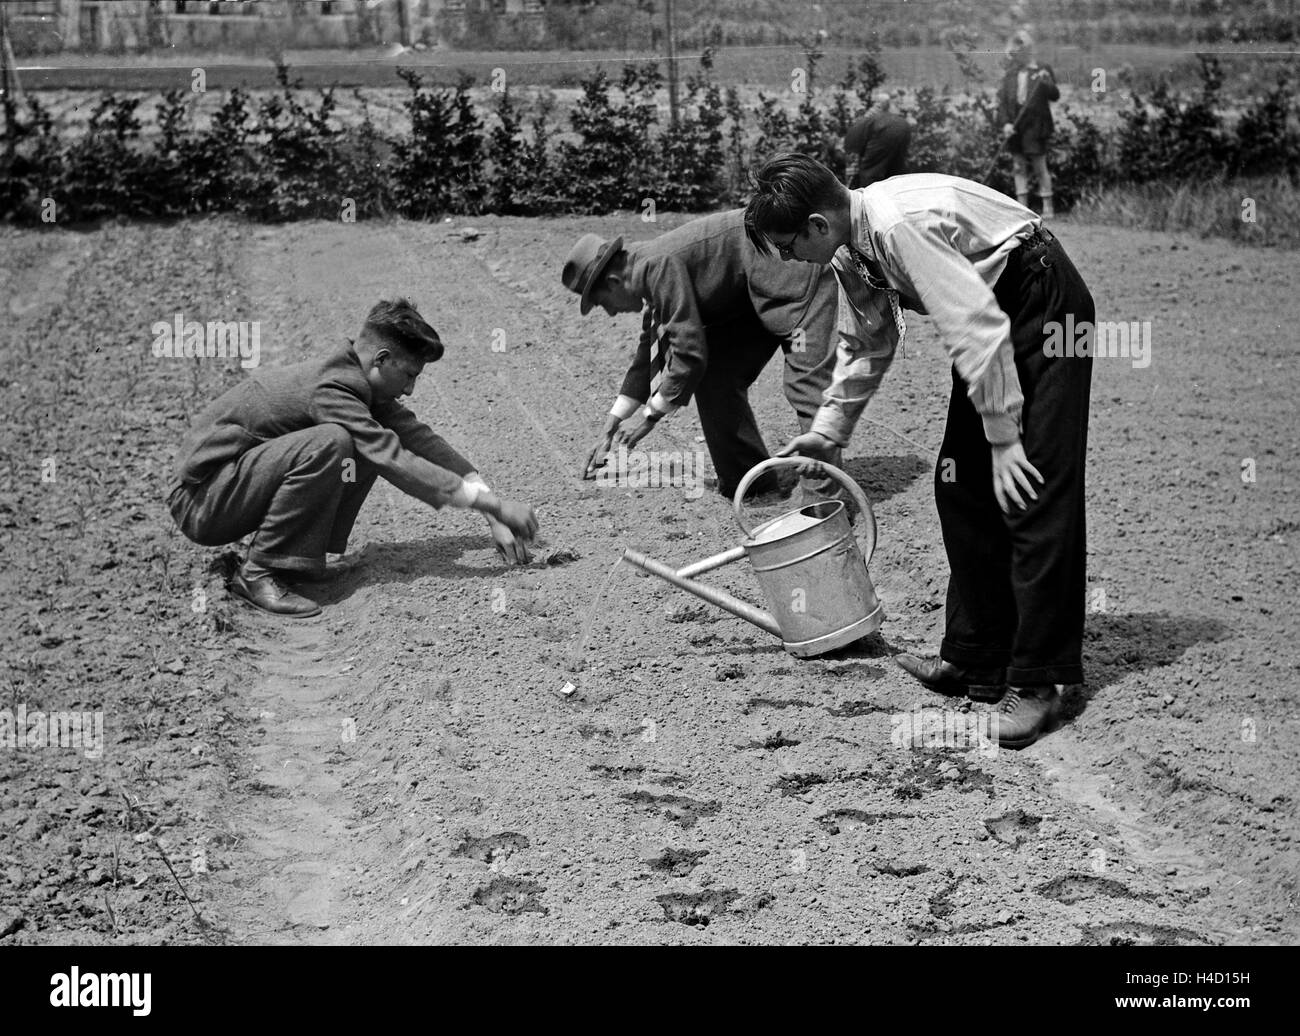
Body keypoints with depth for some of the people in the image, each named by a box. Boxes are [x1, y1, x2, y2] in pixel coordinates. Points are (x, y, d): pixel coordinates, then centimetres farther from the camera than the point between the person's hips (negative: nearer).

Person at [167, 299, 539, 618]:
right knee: (329, 444, -30)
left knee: (370, 442, 1)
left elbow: (419, 436, 4)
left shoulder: (355, 377, 4)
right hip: (201, 502, -9)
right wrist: (493, 504, -27)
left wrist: (494, 518, -1)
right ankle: (258, 572, -19)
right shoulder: (330, 387, -24)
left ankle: (301, 556, 3)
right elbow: (395, 462, -30)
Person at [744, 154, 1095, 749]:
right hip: (993, 314, 10)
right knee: (961, 487, 7)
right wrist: (827, 431, 17)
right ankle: (977, 659, 14)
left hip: (1045, 308, -10)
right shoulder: (852, 248, 1)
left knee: (1031, 493, -12)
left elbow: (977, 329, -29)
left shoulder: (900, 224, -28)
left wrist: (1004, 440, -24)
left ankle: (1038, 680, -9)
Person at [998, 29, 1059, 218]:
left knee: (1040, 166, -2)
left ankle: (1047, 207, 4)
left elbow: (1055, 96, -7)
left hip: (1035, 126, -4)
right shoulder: (1010, 75, 9)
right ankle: (1022, 207, 13)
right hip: (1015, 126, 4)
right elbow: (1002, 101, 8)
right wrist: (1005, 123, -5)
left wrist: (1046, 83, -26)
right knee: (1019, 167, 7)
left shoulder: (1042, 71, -1)